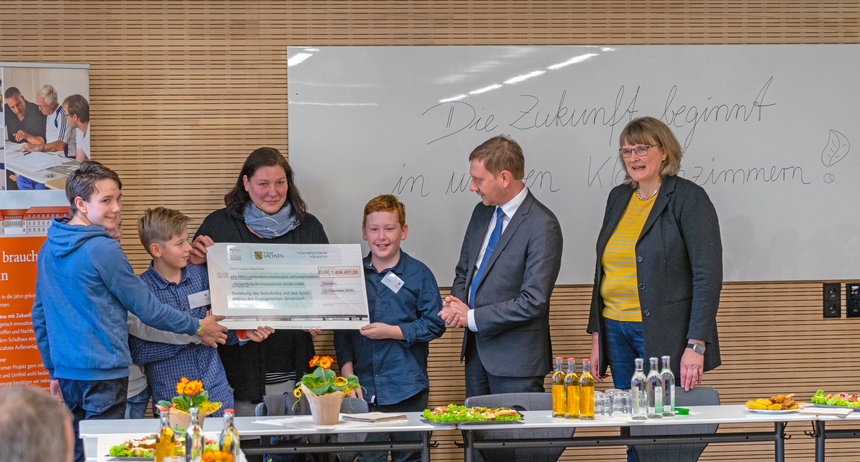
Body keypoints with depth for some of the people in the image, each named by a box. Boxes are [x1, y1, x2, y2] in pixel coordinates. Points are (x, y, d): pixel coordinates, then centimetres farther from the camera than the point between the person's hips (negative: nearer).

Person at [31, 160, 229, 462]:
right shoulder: (103, 250, -15)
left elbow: (39, 316, 17)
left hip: (66, 371, 8)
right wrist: (198, 327, 7)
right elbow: (146, 308, -7)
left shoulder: (48, 249, 10)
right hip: (104, 372, -8)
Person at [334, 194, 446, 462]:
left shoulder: (418, 274, 1)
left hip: (407, 389, -2)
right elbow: (341, 331, 9)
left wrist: (392, 332, -11)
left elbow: (435, 324, -2)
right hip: (364, 389, 2)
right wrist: (347, 374, -1)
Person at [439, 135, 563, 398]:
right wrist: (458, 304, -2)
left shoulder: (542, 226, -16)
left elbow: (533, 302, -20)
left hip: (515, 356, -8)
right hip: (476, 347, 8)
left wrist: (472, 317, -15)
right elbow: (463, 271, 22)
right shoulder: (482, 213, 10)